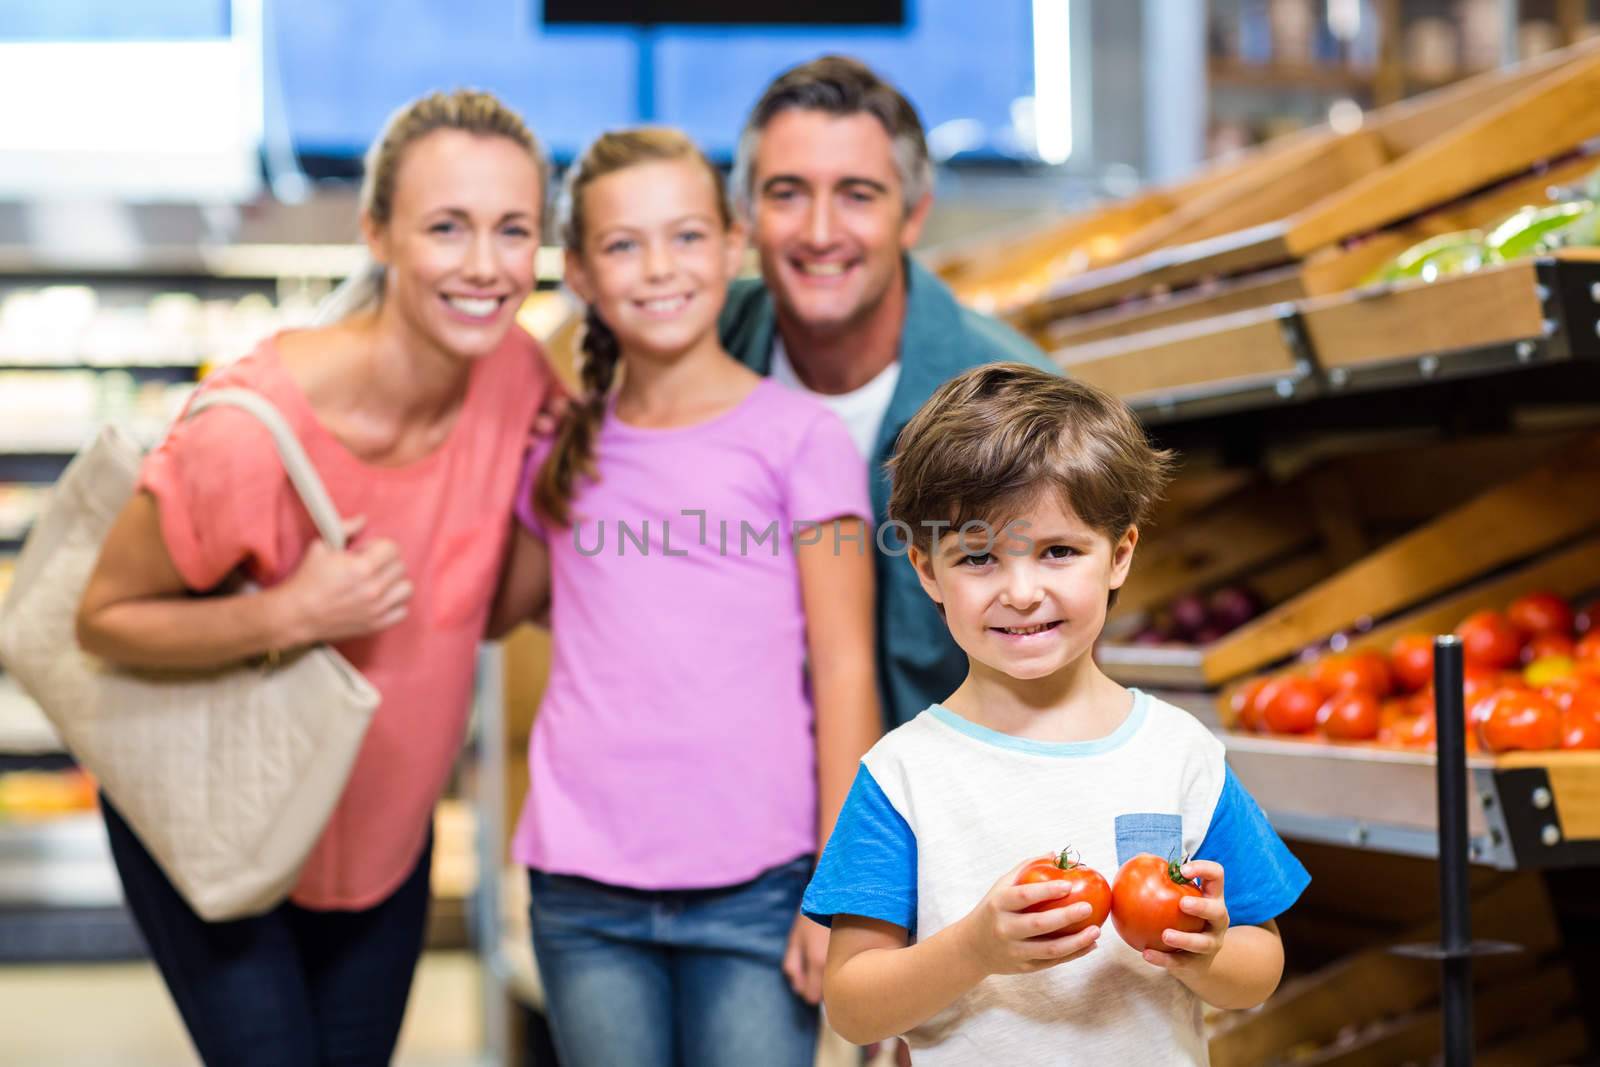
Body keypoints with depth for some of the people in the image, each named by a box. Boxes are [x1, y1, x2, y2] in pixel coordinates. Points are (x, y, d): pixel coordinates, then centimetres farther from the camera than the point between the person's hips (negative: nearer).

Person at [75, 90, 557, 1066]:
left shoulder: (519, 378, -14)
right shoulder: (253, 432, -32)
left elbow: (487, 609, -1)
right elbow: (105, 617, -18)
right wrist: (290, 616, -33)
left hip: (384, 825, 5)